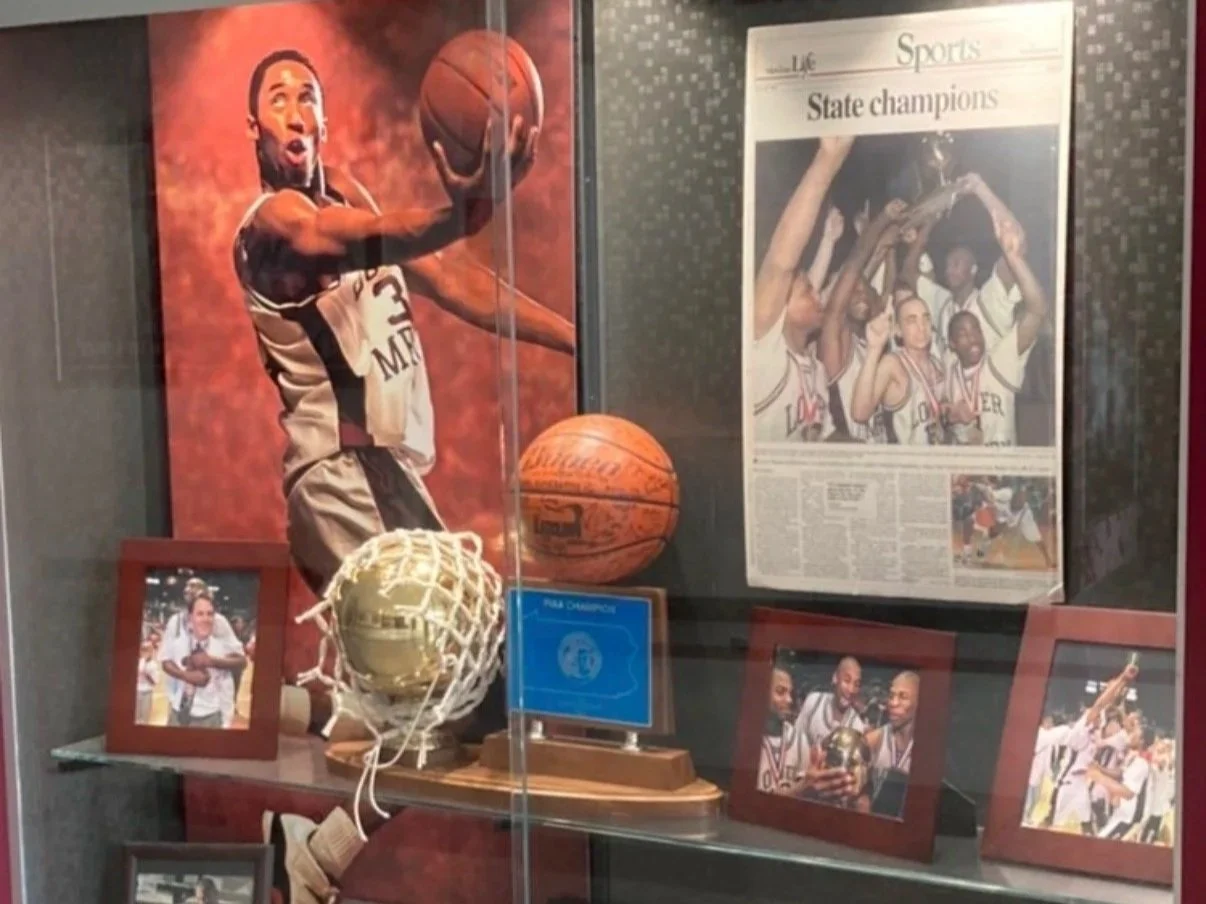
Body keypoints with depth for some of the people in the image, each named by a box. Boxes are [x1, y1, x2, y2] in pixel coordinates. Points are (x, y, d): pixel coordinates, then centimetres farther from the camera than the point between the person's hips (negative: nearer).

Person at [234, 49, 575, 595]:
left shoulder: (341, 193, 16)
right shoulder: (273, 220, -9)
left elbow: (448, 277, 17)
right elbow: (374, 241, -32)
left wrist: (578, 339, 13)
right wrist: (460, 215, -52)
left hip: (381, 464, 9)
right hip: (345, 470, -9)